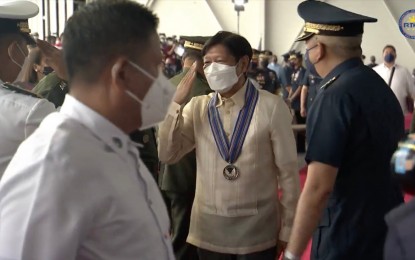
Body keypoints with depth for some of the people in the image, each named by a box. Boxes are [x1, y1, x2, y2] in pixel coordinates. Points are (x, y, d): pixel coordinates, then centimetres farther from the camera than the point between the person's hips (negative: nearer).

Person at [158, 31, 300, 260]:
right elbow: (167, 155, -1)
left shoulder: (271, 107, -10)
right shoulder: (197, 107, 2)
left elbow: (288, 171, -5)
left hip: (257, 230, -3)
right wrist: (176, 103, -10)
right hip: (208, 227, 3)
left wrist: (287, 229, -1)